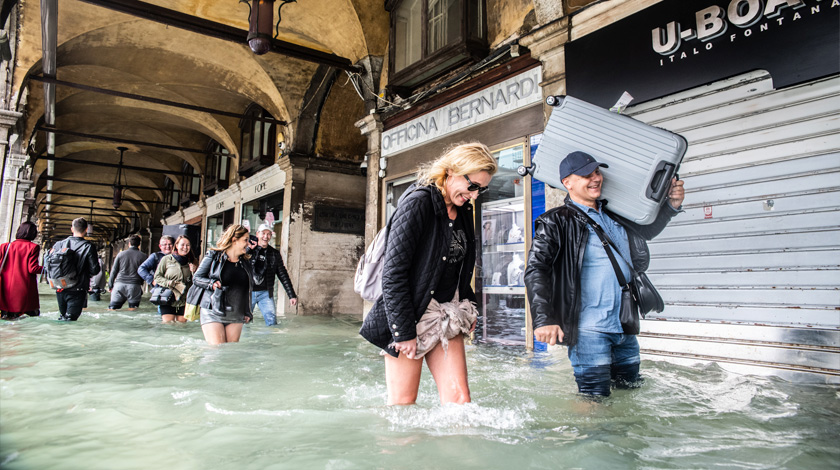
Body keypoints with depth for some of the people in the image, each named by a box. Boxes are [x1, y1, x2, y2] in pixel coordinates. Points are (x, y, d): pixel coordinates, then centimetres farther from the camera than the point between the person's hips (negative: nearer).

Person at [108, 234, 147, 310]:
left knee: (112, 308, 6)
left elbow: (114, 271, 9)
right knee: (133, 308, 3)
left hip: (119, 284, 2)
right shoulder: (142, 256, 1)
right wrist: (141, 284, 16)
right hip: (134, 285, -1)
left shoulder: (121, 254, 7)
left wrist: (110, 286, 17)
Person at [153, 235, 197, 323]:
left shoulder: (190, 262, 8)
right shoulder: (167, 259, 0)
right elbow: (157, 276, 2)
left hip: (184, 301, 3)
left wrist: (193, 272, -7)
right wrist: (168, 283, -14)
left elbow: (193, 284, 11)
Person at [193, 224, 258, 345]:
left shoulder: (246, 263, 11)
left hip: (236, 317, 4)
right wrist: (211, 283, -17)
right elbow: (196, 278, 0)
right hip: (213, 313, -4)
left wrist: (247, 312, 9)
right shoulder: (213, 256, -1)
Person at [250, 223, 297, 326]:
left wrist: (292, 295, 6)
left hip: (265, 293, 2)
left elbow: (283, 275, 11)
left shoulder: (274, 253, 9)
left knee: (272, 321, -7)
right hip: (248, 292, -1)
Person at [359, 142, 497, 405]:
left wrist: (467, 308, 10)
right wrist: (403, 331, -17)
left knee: (459, 399, 1)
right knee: (403, 403, 3)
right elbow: (393, 273, -18)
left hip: (447, 318, 7)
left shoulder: (463, 211, 10)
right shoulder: (417, 203, -14)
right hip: (411, 317, -7)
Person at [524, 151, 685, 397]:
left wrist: (671, 205, 12)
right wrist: (544, 319, -26)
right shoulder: (557, 222, -7)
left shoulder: (615, 216, 12)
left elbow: (646, 230, 31)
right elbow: (536, 270, -15)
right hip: (589, 330, -7)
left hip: (626, 329, 7)